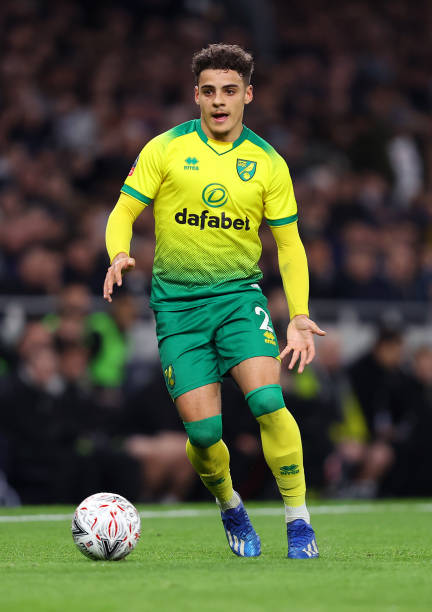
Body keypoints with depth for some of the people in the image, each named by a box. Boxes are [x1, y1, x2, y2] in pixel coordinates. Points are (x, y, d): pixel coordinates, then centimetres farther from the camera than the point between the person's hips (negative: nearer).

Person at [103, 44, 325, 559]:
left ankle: (299, 522, -11)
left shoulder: (268, 163, 4)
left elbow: (289, 243, 9)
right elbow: (123, 212, 1)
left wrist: (299, 316, -1)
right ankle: (229, 508, 24)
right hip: (177, 302, 0)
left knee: (267, 401, -22)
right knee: (202, 430, -7)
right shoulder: (165, 149, 0)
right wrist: (119, 256, -21)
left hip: (240, 294, 0)